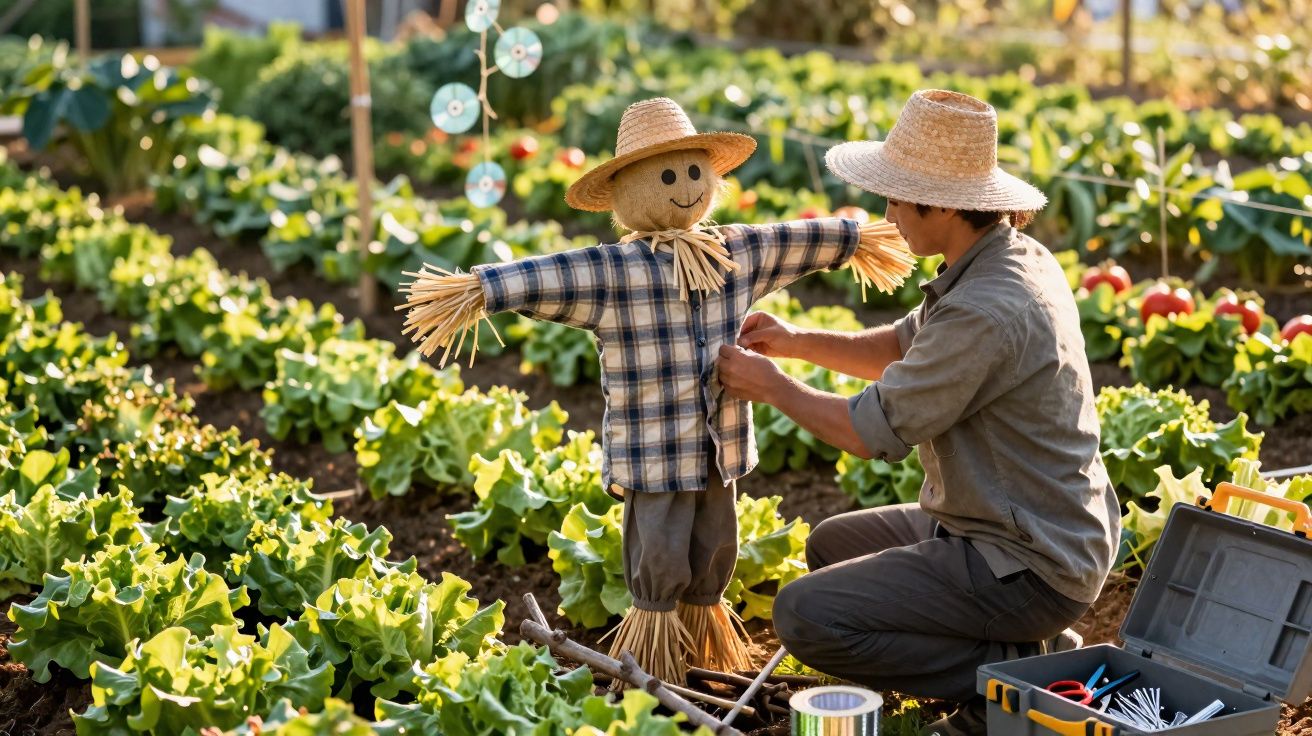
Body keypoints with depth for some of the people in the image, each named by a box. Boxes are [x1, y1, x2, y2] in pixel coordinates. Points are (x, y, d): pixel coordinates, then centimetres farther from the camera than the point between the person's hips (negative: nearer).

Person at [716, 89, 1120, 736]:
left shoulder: (987, 310, -28)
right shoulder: (1015, 259, 3)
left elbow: (874, 432, -21)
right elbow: (904, 349, 17)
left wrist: (772, 386, -5)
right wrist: (796, 341, 7)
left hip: (1029, 568, -10)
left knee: (804, 616, -15)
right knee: (831, 546, 24)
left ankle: (1010, 671, -5)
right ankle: (1021, 649, 14)